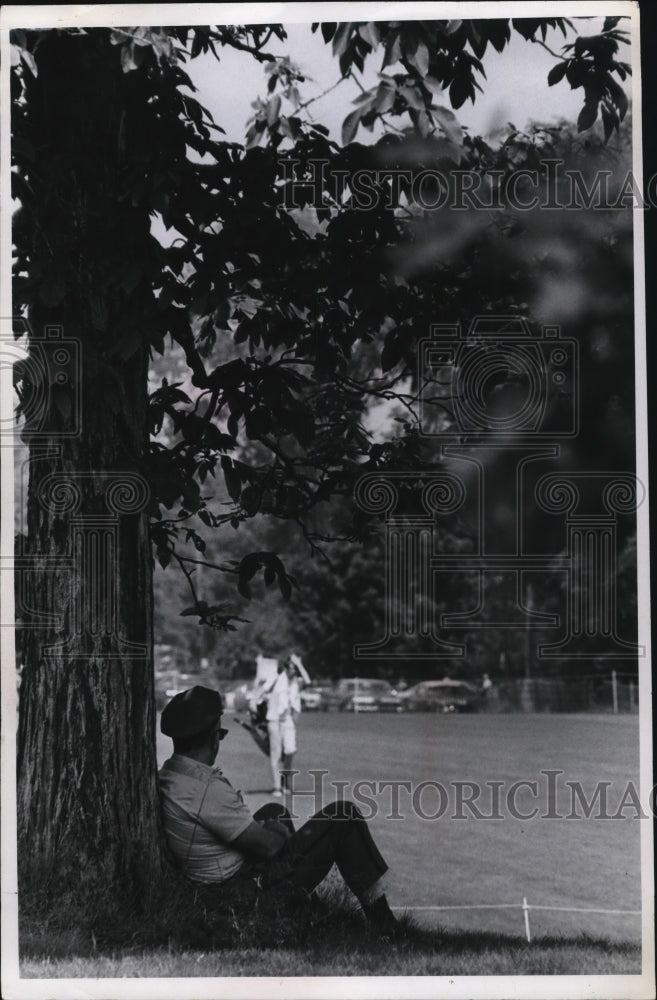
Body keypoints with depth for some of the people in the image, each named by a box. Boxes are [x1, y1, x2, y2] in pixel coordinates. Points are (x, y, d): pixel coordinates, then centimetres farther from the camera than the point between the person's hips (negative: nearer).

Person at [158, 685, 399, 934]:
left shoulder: (164, 778, -1)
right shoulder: (207, 789, -28)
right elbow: (268, 845, -21)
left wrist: (264, 829, 7)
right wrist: (279, 832, 0)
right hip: (254, 891, -10)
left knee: (273, 811, 33)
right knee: (343, 814, -2)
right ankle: (383, 923, 8)